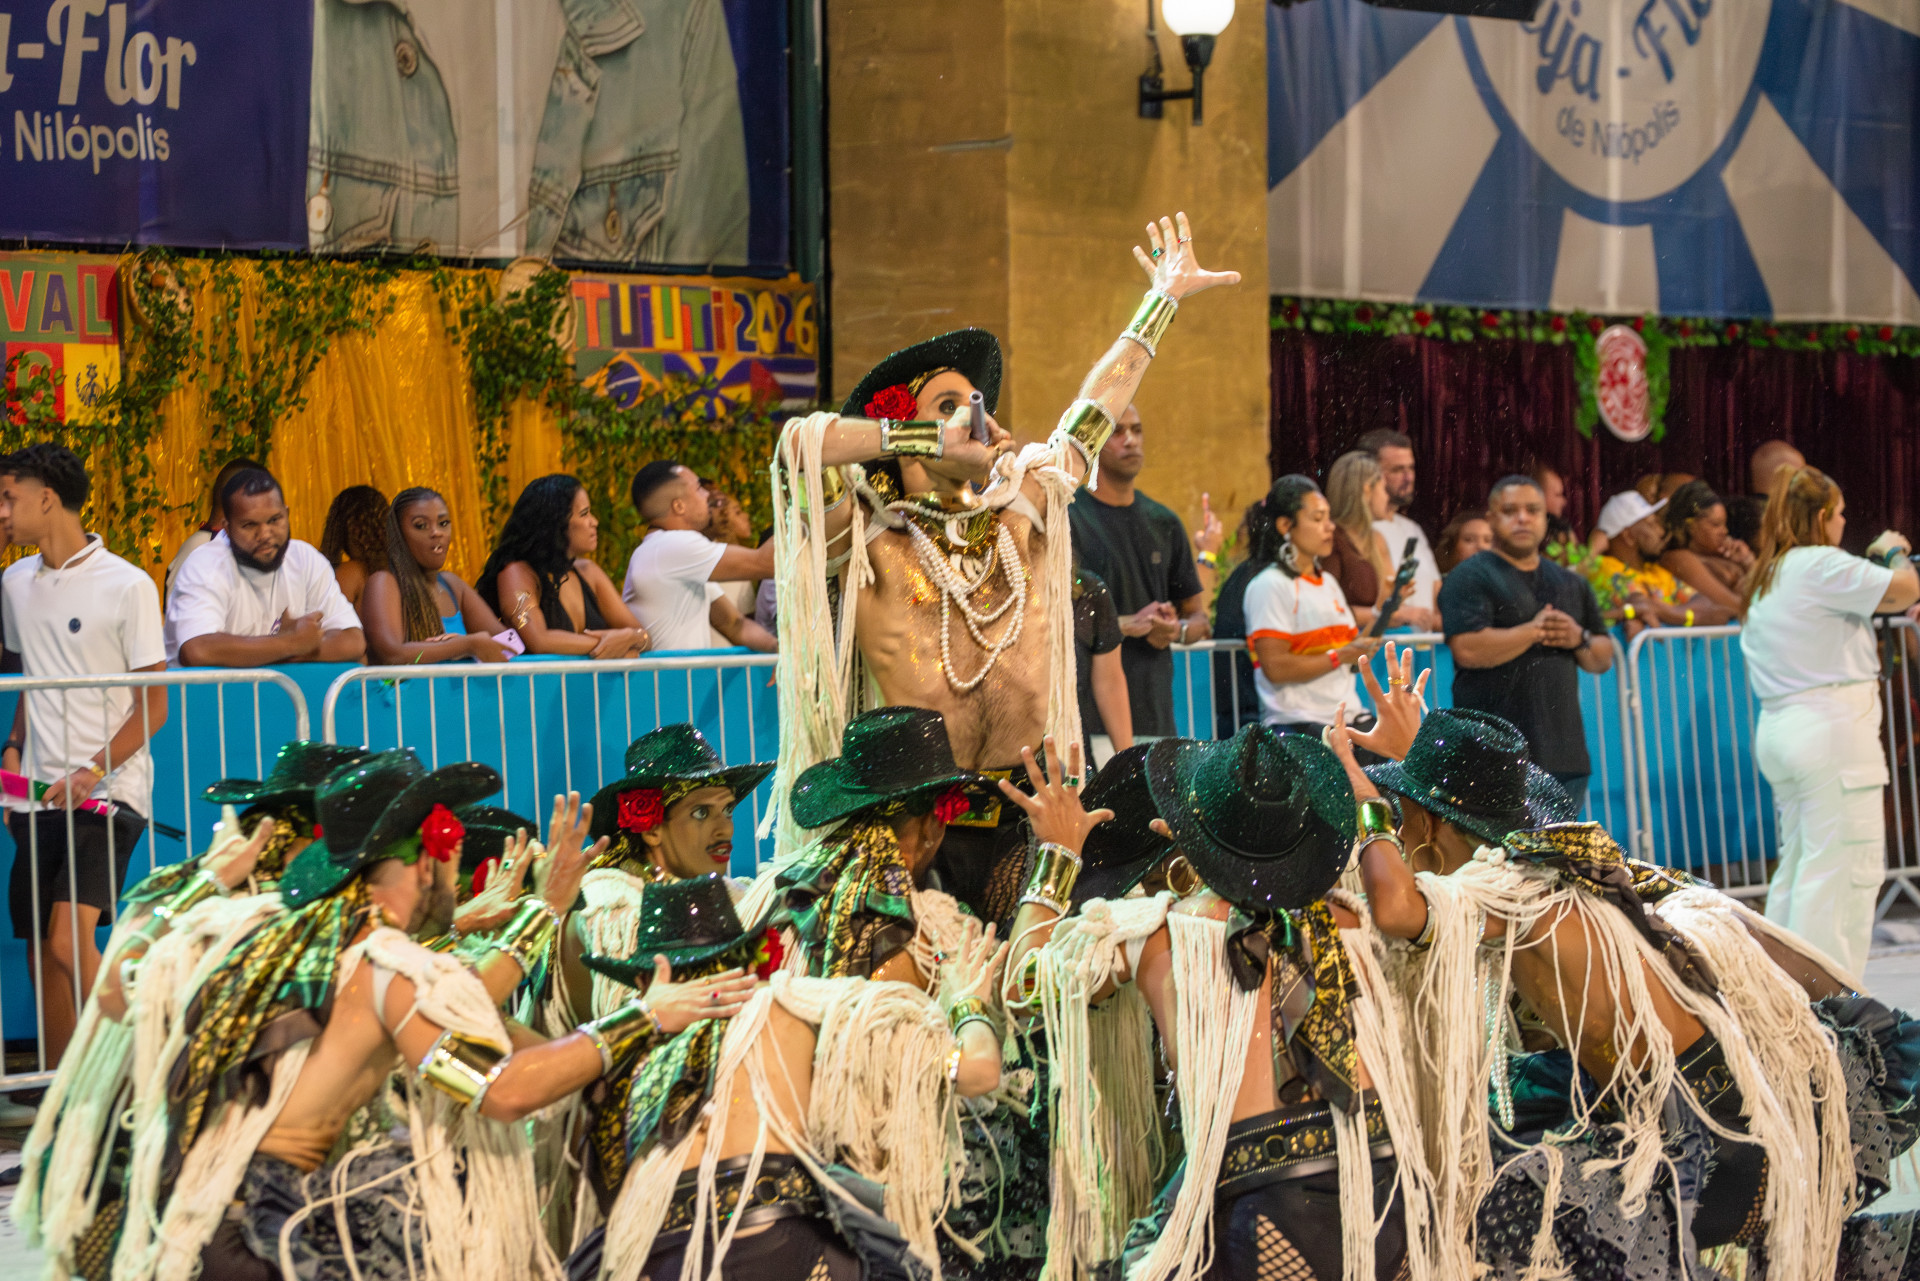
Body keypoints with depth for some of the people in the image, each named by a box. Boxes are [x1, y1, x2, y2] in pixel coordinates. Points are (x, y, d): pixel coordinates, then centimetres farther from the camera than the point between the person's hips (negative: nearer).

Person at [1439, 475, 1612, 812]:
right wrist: (1535, 631, -9)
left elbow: (1604, 658, 23)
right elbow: (1468, 650, -16)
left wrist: (1580, 640, 0)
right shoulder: (1470, 579, 0)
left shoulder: (1570, 583, 21)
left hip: (1564, 753, 7)